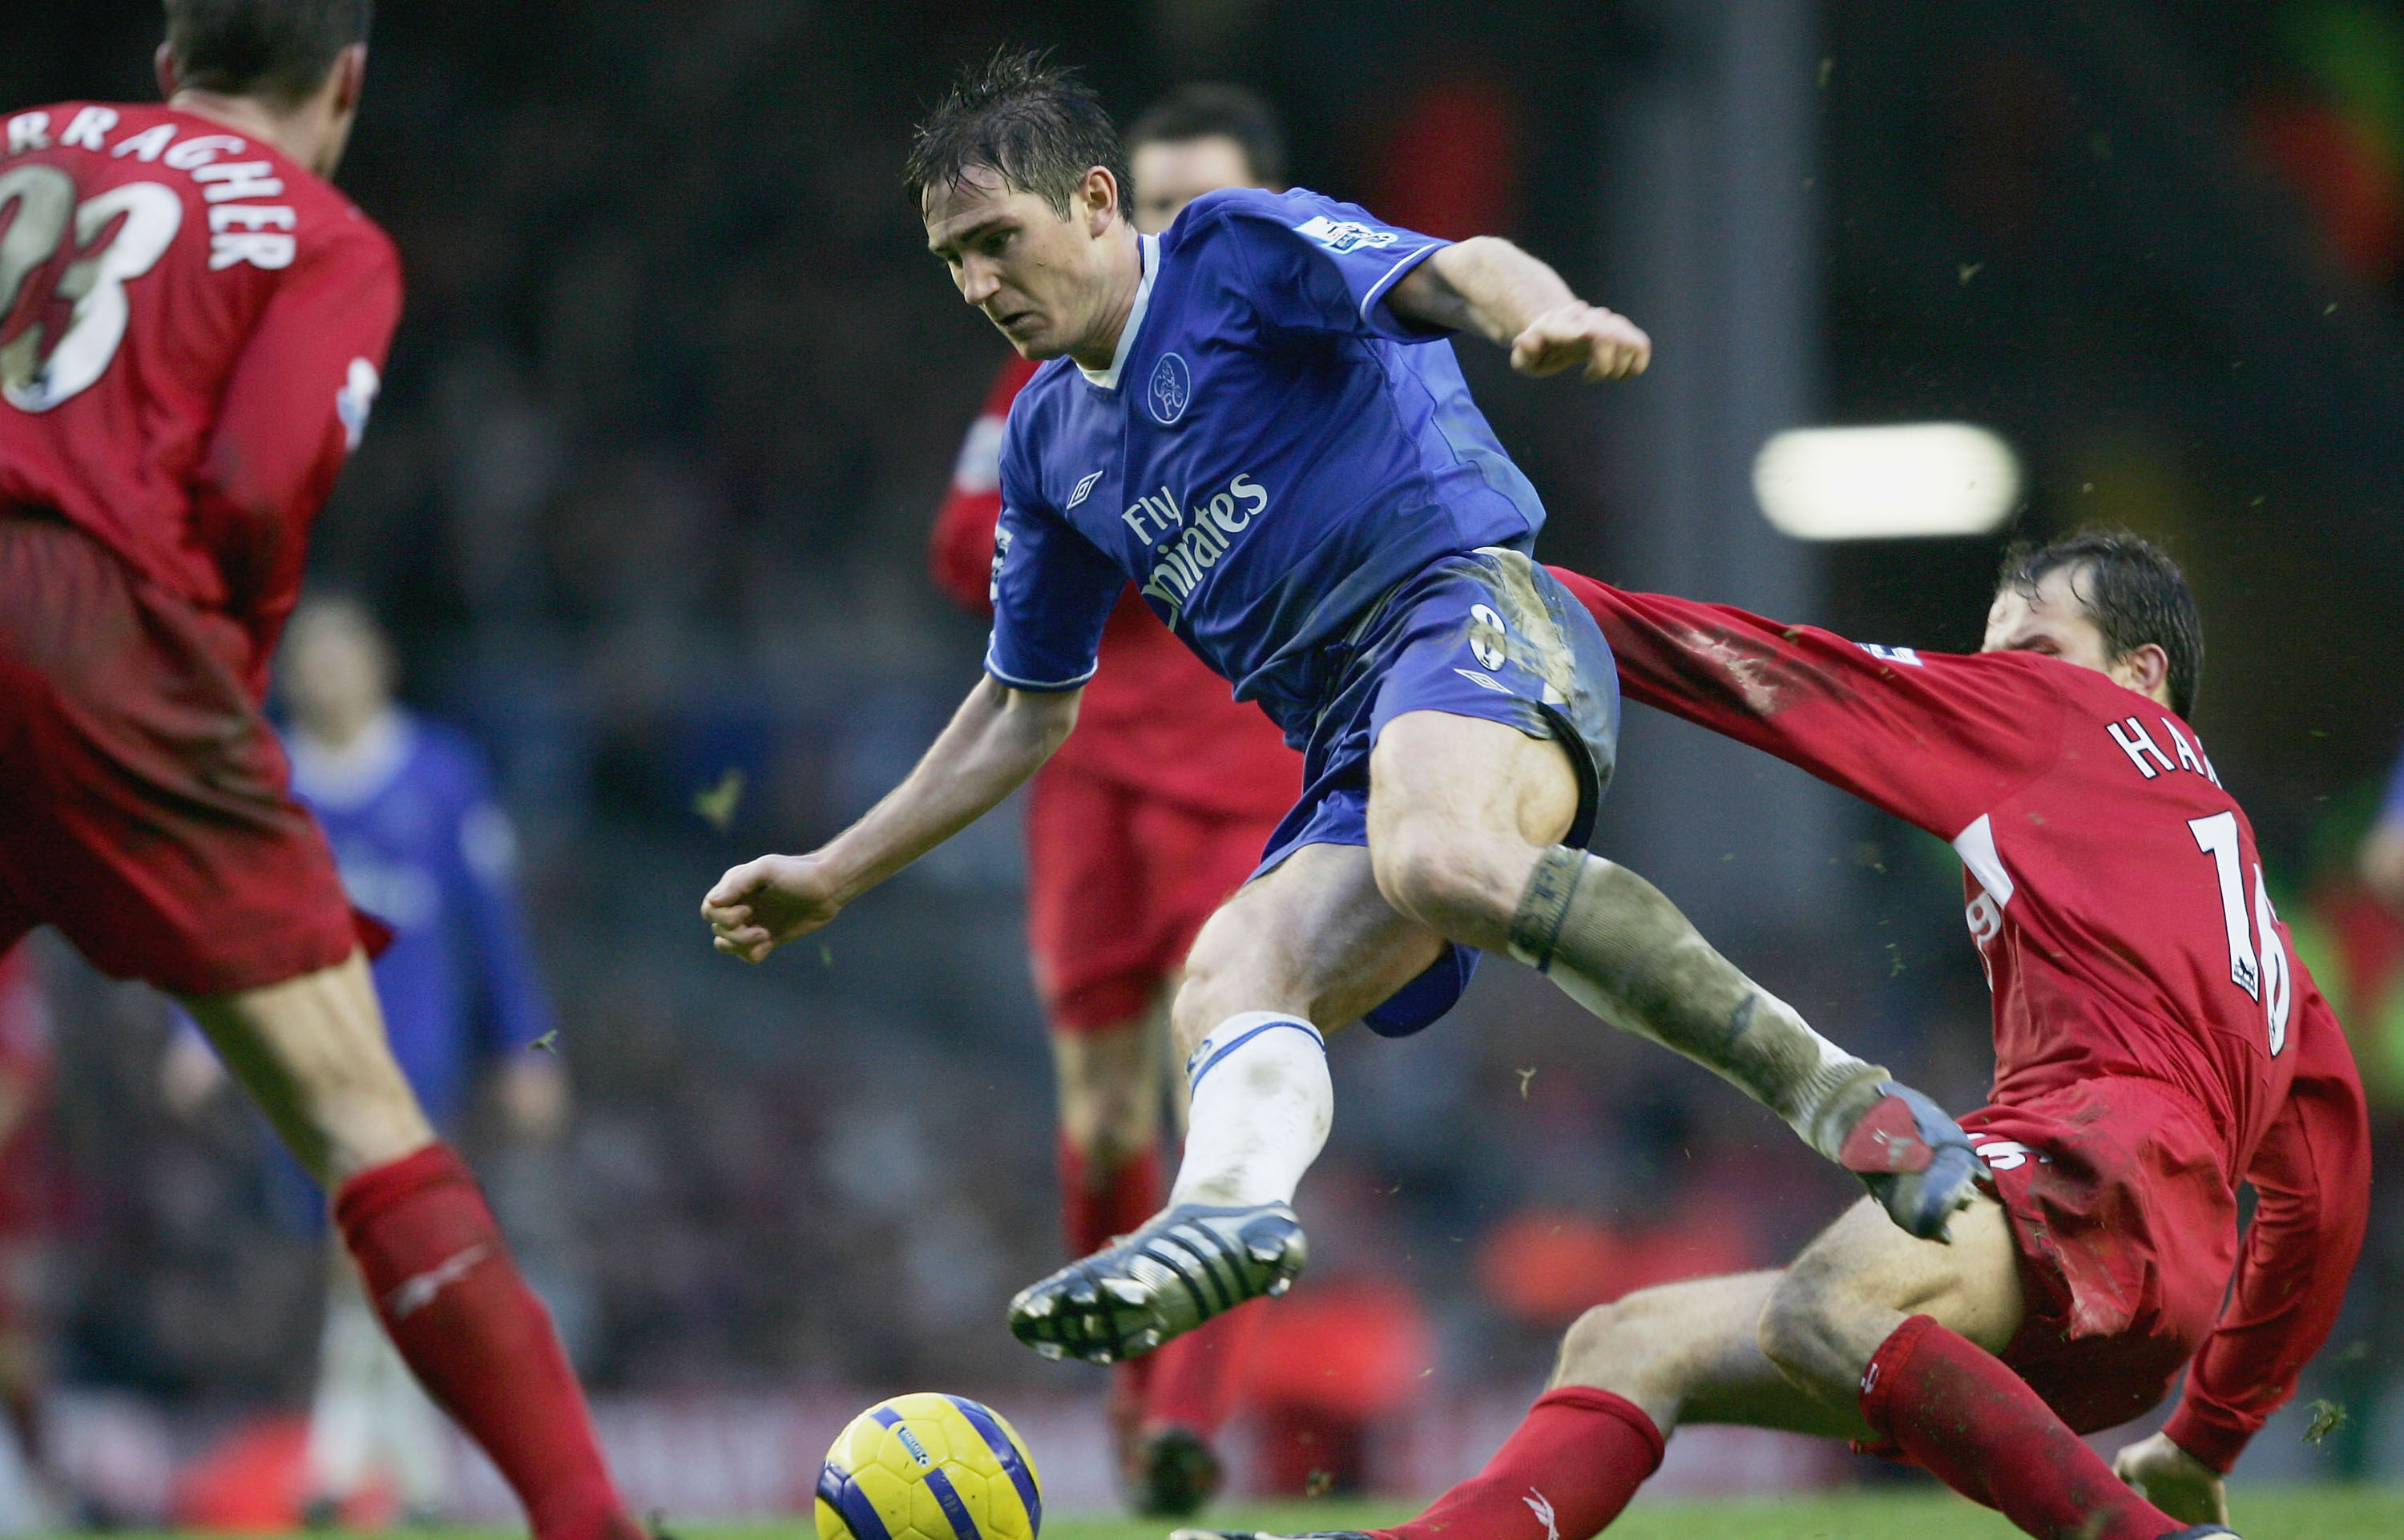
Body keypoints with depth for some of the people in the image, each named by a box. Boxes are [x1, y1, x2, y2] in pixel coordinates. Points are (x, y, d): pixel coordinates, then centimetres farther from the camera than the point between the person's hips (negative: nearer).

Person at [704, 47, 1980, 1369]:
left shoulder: (1237, 248, 3)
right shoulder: (1049, 444, 24)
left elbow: (1455, 272, -14)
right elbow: (1027, 711, 33)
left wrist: (1546, 316, -39)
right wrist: (833, 877, 30)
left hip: (1467, 614, -8)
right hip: (1350, 749, 8)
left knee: (1438, 857, -38)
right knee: (1225, 986, -18)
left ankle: (1838, 1098, -39)